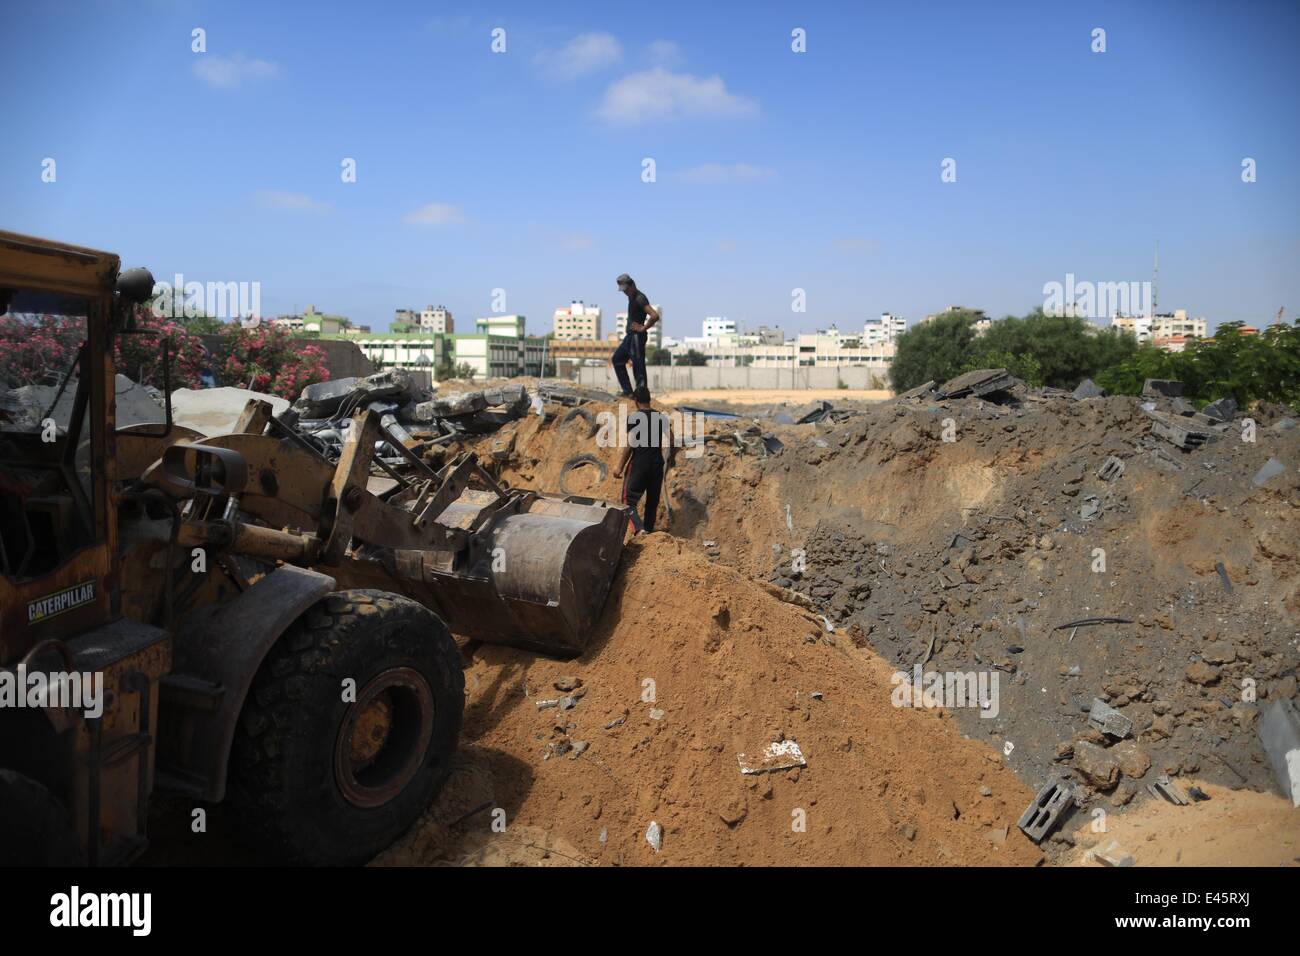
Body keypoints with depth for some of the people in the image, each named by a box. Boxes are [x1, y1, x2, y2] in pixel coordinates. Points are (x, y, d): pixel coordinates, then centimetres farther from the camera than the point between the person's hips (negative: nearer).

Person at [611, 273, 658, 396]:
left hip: (637, 337, -11)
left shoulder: (639, 298, -18)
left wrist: (643, 328, -18)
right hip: (630, 335, 11)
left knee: (638, 366, -7)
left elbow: (655, 316, -31)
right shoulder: (631, 297, 12)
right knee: (617, 359, 17)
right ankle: (627, 391, 18)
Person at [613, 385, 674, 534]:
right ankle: (648, 530, 22)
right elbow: (673, 441, 2)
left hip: (639, 464, -4)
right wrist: (671, 458, 20)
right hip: (657, 464, 5)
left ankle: (639, 527, -20)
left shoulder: (633, 418, -9)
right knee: (652, 501, 16)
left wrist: (620, 467, -5)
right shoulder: (662, 417, 5)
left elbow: (630, 445, -12)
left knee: (629, 500, 1)